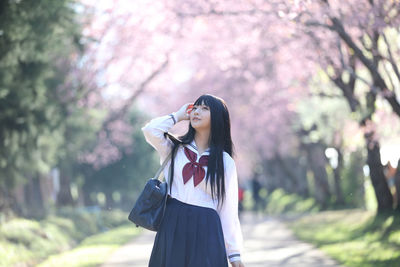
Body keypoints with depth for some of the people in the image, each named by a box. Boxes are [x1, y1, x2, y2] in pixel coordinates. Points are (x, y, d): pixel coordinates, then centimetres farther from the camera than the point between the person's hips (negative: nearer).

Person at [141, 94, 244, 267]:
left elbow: (228, 209, 5)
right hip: (172, 227, 1)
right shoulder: (174, 148, 11)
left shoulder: (225, 162, 7)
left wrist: (234, 253, 1)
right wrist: (178, 116, 7)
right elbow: (150, 130, -10)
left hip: (205, 231, -1)